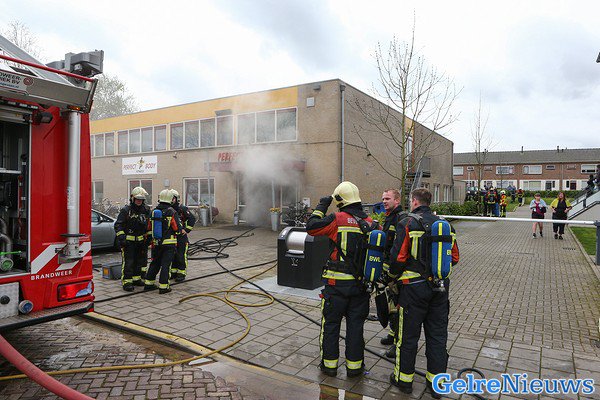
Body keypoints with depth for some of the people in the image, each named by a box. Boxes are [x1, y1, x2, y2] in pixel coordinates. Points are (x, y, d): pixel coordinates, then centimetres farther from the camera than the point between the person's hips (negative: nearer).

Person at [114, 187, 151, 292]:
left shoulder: (146, 210, 9)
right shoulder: (126, 210, -6)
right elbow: (118, 225, -9)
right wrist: (121, 237, -19)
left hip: (141, 241, 6)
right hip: (128, 242, -6)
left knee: (140, 261, 14)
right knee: (128, 262, -6)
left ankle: (136, 279, 27)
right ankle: (126, 282, 0)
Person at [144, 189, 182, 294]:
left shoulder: (153, 211, 3)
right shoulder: (171, 212, -12)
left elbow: (149, 227, 9)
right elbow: (177, 228, -13)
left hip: (156, 243, 5)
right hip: (169, 243, -5)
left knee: (155, 263, 18)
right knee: (166, 265, 0)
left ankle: (148, 283, 26)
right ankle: (163, 287, 2)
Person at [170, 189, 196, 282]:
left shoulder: (182, 209, -9)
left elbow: (192, 219, -9)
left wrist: (186, 230, -12)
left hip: (181, 236, -6)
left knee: (181, 256, -3)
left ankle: (182, 274, 5)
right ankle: (173, 272, 25)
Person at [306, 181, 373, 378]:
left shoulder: (337, 219, -12)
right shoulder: (369, 222, 1)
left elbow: (311, 227, -8)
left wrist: (321, 207, 3)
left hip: (337, 283, -3)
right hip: (360, 283, 4)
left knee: (331, 323, 11)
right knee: (355, 324, 13)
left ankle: (329, 364, 21)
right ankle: (354, 365, 23)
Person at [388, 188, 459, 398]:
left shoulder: (407, 224, -11)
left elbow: (398, 257, -15)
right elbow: (454, 257, 10)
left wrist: (393, 275, 3)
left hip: (414, 286, -5)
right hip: (440, 287, 5)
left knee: (408, 335, 9)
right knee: (437, 334, 14)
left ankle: (404, 378, 23)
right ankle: (436, 382, 25)